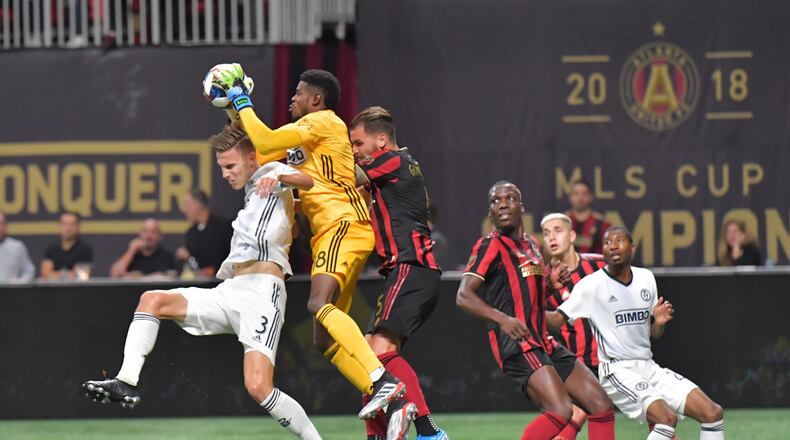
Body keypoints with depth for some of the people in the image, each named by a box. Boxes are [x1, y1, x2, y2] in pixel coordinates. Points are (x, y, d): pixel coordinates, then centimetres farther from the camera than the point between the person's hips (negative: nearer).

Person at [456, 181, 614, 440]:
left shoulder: (531, 244, 20)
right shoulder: (491, 246, -5)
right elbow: (464, 297, -16)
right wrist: (503, 319, -31)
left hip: (543, 343, 9)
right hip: (515, 344, -9)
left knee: (601, 405, 3)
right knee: (560, 411, -26)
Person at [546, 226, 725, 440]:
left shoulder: (646, 278, 11)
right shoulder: (592, 285, -6)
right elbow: (556, 320, -13)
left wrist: (659, 322, -4)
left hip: (649, 368, 7)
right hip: (617, 372, -7)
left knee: (713, 413, -4)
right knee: (667, 417, -30)